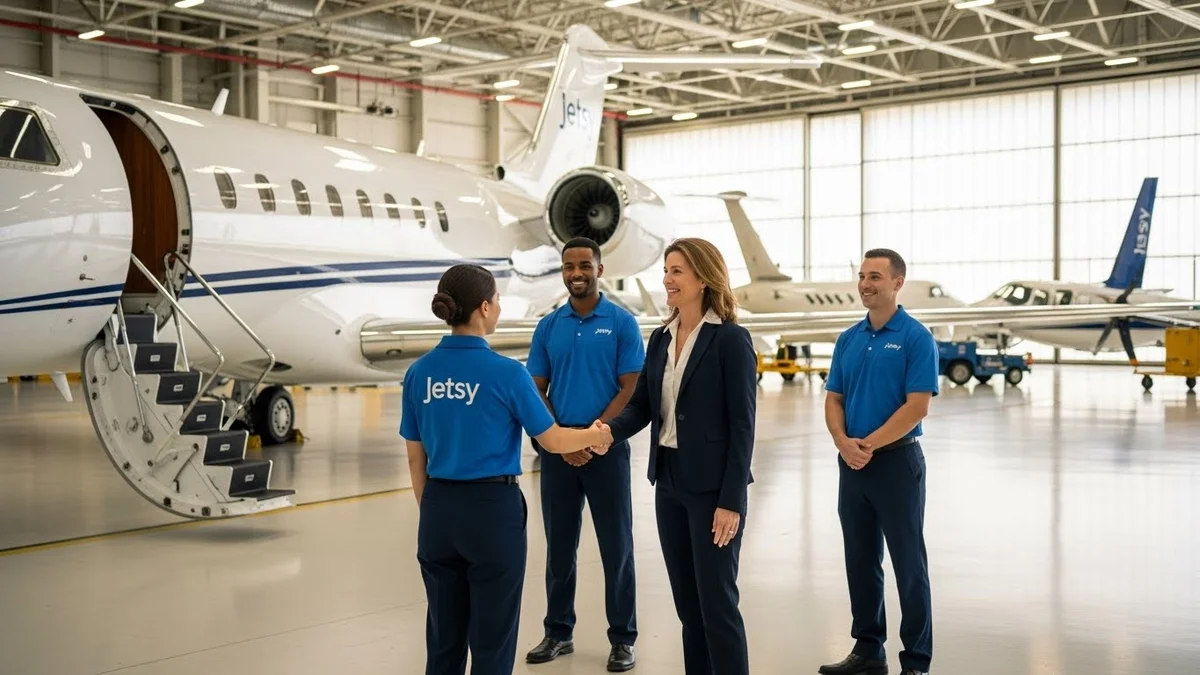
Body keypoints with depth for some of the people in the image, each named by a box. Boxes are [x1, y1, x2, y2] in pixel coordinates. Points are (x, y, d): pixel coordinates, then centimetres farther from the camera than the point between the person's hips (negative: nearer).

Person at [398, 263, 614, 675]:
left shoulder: (419, 373, 1)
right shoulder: (506, 373, -13)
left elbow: (416, 458, 7)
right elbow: (552, 441, -4)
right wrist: (594, 436, 15)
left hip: (439, 511, 5)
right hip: (493, 508, -5)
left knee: (444, 637, 13)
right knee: (491, 637, 6)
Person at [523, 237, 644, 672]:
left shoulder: (622, 323, -3)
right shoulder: (548, 327, 6)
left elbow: (630, 390, -6)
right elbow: (536, 390, 7)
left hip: (606, 448, -3)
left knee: (615, 546, 2)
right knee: (559, 545, 10)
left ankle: (622, 638, 12)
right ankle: (558, 631, 22)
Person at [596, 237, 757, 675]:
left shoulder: (731, 339, -11)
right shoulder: (661, 339, 9)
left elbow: (742, 426, -13)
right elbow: (641, 405, 7)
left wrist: (731, 501, -16)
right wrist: (611, 430, -15)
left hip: (713, 487, -7)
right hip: (668, 483, 7)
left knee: (716, 600, 0)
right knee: (686, 600, 13)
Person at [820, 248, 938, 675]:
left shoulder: (916, 338, -8)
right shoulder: (849, 339, 10)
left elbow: (917, 406, -15)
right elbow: (833, 399, 9)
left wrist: (869, 444, -16)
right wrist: (844, 442, -10)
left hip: (896, 460, -6)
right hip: (851, 464, 6)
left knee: (908, 565, 0)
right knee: (860, 562, 12)